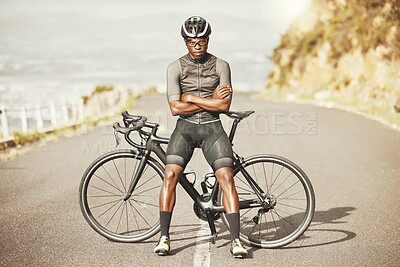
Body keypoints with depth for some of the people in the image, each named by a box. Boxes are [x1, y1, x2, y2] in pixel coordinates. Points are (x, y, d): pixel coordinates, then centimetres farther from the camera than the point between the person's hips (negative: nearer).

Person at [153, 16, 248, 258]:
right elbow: (176, 108, -10)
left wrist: (191, 98, -9)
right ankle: (164, 237, -7)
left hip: (212, 128, 0)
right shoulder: (175, 68, 0)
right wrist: (211, 101, -8)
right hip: (185, 128, 0)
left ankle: (236, 240, -9)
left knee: (226, 178, -13)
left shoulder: (221, 66, 2)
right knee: (170, 176, -16)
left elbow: (224, 105, -9)